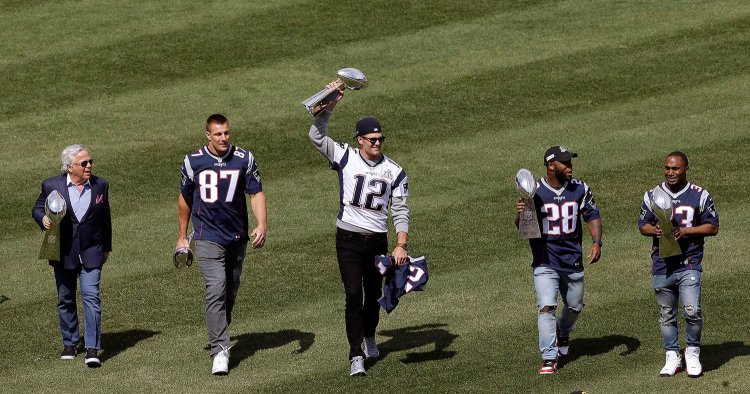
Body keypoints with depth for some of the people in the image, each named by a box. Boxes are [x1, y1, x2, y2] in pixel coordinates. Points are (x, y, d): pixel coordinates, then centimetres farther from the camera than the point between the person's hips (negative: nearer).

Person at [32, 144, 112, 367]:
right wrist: (43, 219, -18)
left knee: (91, 297, -13)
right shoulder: (52, 186, -5)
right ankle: (70, 344, 28)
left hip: (91, 253, -1)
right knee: (65, 300, 12)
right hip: (63, 254, 1)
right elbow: (37, 209, 6)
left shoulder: (100, 186, 2)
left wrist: (106, 247, 18)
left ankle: (92, 349, -14)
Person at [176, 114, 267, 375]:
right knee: (216, 290, -15)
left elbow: (256, 193, -2)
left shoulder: (244, 159, -1)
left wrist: (261, 225, -19)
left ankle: (219, 334, 34)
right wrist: (182, 236, 17)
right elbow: (185, 198, 12)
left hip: (237, 237, 3)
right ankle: (220, 350, -19)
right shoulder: (193, 162, -1)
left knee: (230, 292, 13)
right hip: (208, 238, -2)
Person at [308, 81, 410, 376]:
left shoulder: (394, 172, 1)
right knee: (353, 295, -11)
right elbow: (316, 136, -13)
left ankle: (369, 338, 42)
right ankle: (356, 355, -11)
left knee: (374, 294, 15)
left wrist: (401, 244, -12)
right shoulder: (346, 158, -3)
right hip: (348, 239, -2)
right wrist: (330, 105, -26)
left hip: (378, 240, 3)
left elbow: (400, 211, 0)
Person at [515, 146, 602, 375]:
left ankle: (563, 333, 50)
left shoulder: (579, 189, -1)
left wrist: (597, 243, -6)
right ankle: (549, 358, -15)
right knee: (546, 307, -16)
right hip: (545, 261, -4)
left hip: (573, 260, 4)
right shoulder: (535, 192, -10)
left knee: (575, 306, 18)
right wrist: (521, 214, -29)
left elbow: (592, 216, 8)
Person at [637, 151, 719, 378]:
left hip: (689, 264, -3)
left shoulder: (700, 195, 2)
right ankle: (672, 358, 19)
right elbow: (642, 225, 14)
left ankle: (693, 353, 5)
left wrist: (686, 231, -12)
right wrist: (654, 230, -10)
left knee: (692, 310, -15)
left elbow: (713, 227, 3)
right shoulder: (652, 195, 9)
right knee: (666, 315, 8)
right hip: (662, 265, 3)